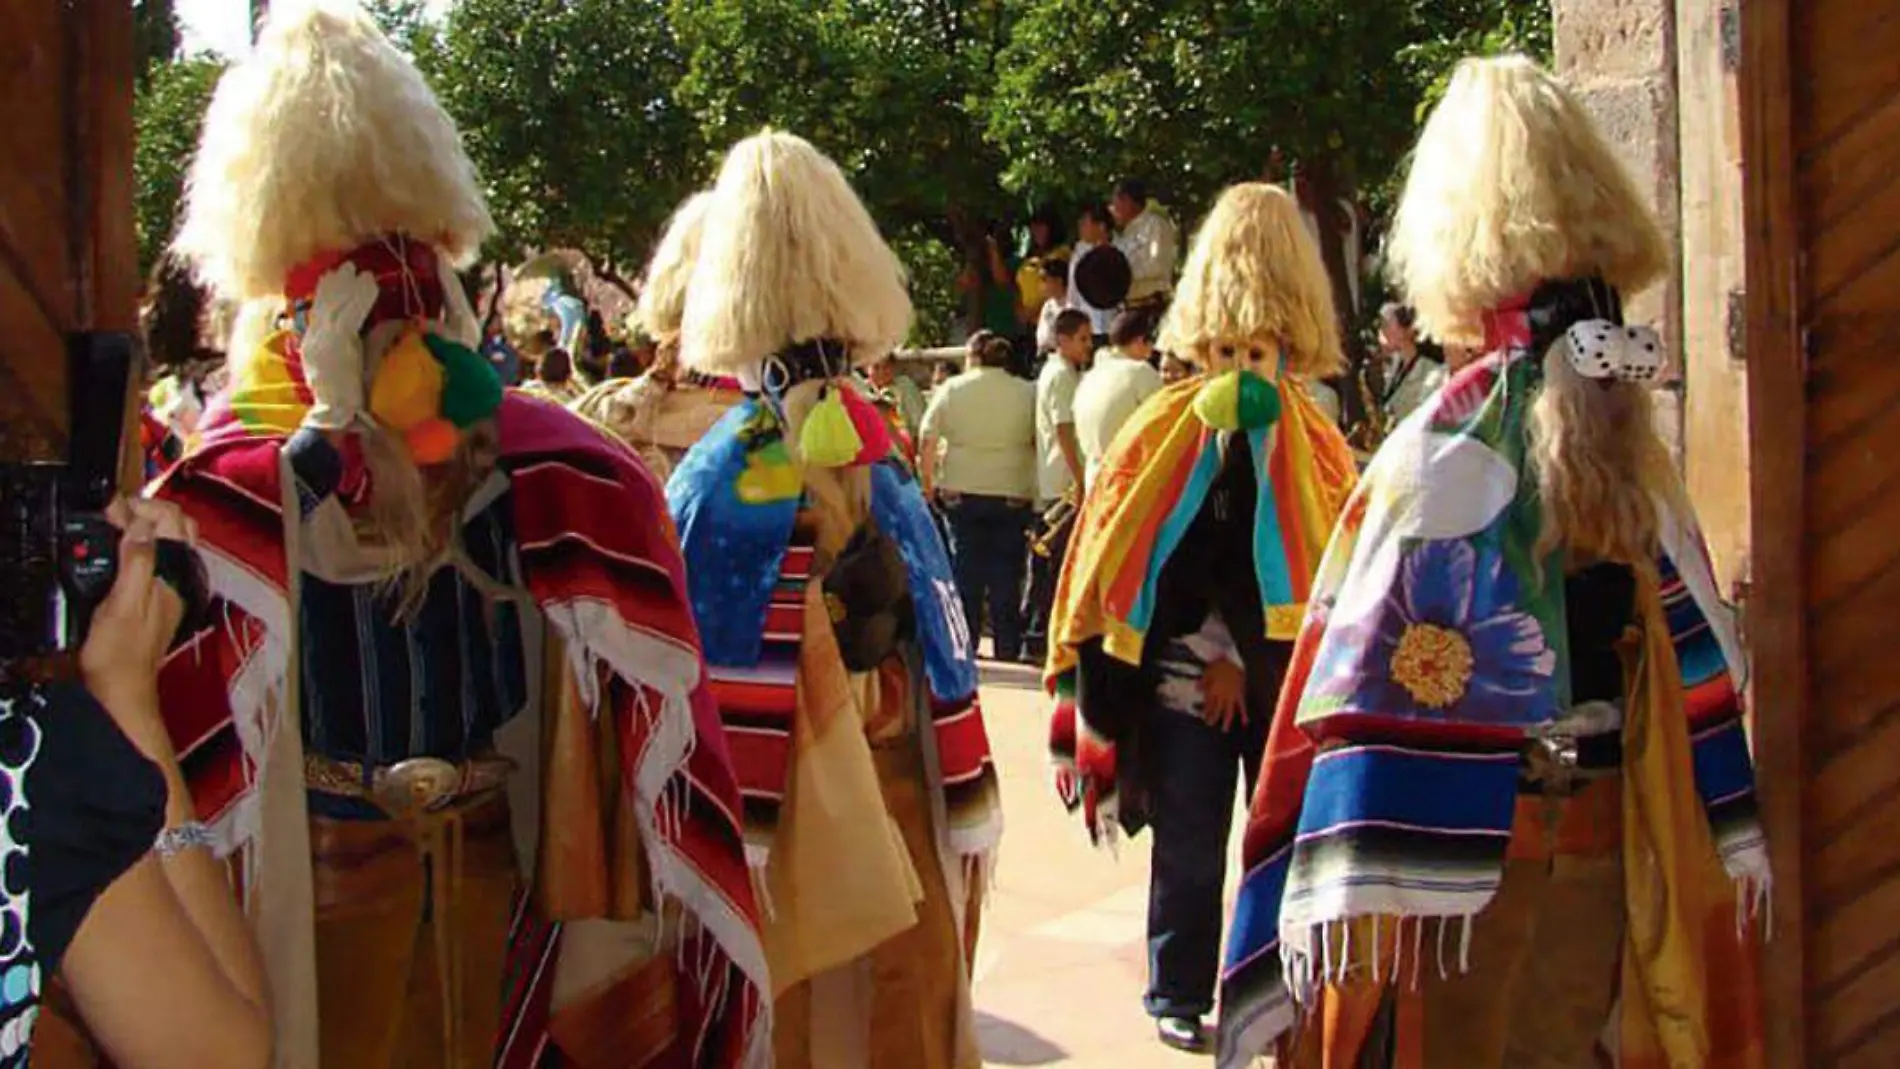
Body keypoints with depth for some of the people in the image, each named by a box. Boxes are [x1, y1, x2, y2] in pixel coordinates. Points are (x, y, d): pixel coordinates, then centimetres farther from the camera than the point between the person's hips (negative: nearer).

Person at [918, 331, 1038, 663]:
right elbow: (1039, 442, -1)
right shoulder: (1027, 393, 0)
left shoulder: (951, 390, 1)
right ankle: (1007, 647, 4)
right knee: (1006, 574, 4)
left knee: (966, 572, 8)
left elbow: (927, 440, -2)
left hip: (962, 493, 1)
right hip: (1012, 495, 0)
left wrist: (928, 483, 7)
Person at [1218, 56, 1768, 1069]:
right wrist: (1710, 866, 16)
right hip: (1613, 849, 5)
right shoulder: (1634, 437, 2)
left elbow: (1391, 689, -19)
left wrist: (1347, 905, -16)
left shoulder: (1455, 443, -16)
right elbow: (1691, 659, 7)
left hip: (1467, 848, -5)